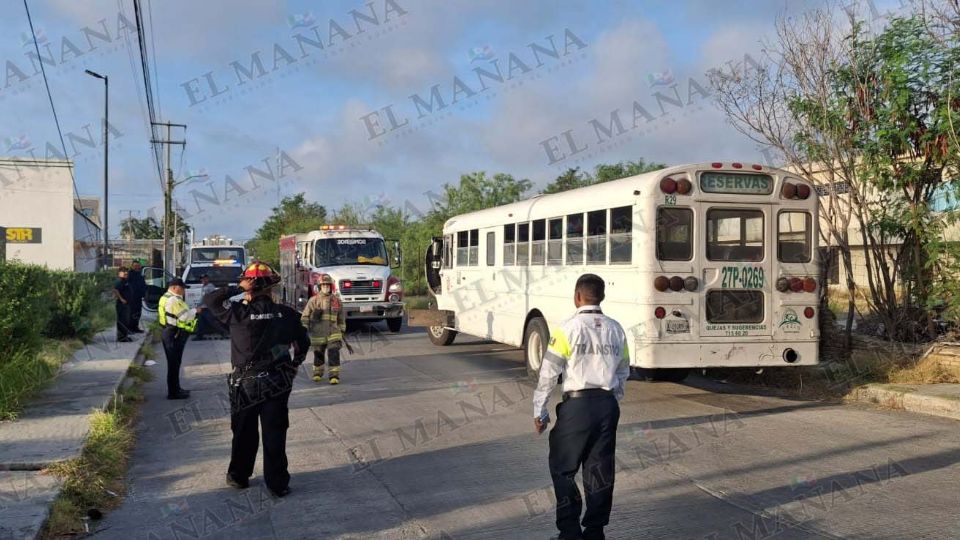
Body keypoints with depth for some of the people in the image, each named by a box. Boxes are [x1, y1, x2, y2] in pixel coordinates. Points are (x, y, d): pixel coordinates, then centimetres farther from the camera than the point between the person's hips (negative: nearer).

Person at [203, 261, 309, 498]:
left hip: (245, 384, -1)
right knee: (275, 433, 7)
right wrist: (294, 365, 16)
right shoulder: (285, 314, -7)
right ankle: (277, 483, 11)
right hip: (277, 383, 1)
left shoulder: (238, 313, -14)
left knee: (244, 433, 16)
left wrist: (236, 289, -2)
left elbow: (209, 300, -1)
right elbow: (303, 342, 2)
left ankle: (238, 476, 30)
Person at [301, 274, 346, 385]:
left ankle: (334, 376, -8)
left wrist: (342, 331, 14)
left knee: (334, 353, -11)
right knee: (318, 354, 13)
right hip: (318, 333, 0)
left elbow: (341, 318, 14)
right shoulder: (314, 300, -2)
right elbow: (305, 316, 0)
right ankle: (318, 373, 33)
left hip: (333, 333, 0)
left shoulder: (336, 300, 5)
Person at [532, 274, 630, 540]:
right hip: (608, 405, 5)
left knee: (563, 468, 8)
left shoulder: (568, 328, -9)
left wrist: (539, 411, -1)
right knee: (600, 470, 12)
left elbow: (548, 373, -9)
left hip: (577, 405, -5)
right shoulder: (616, 330, 7)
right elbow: (623, 372, 13)